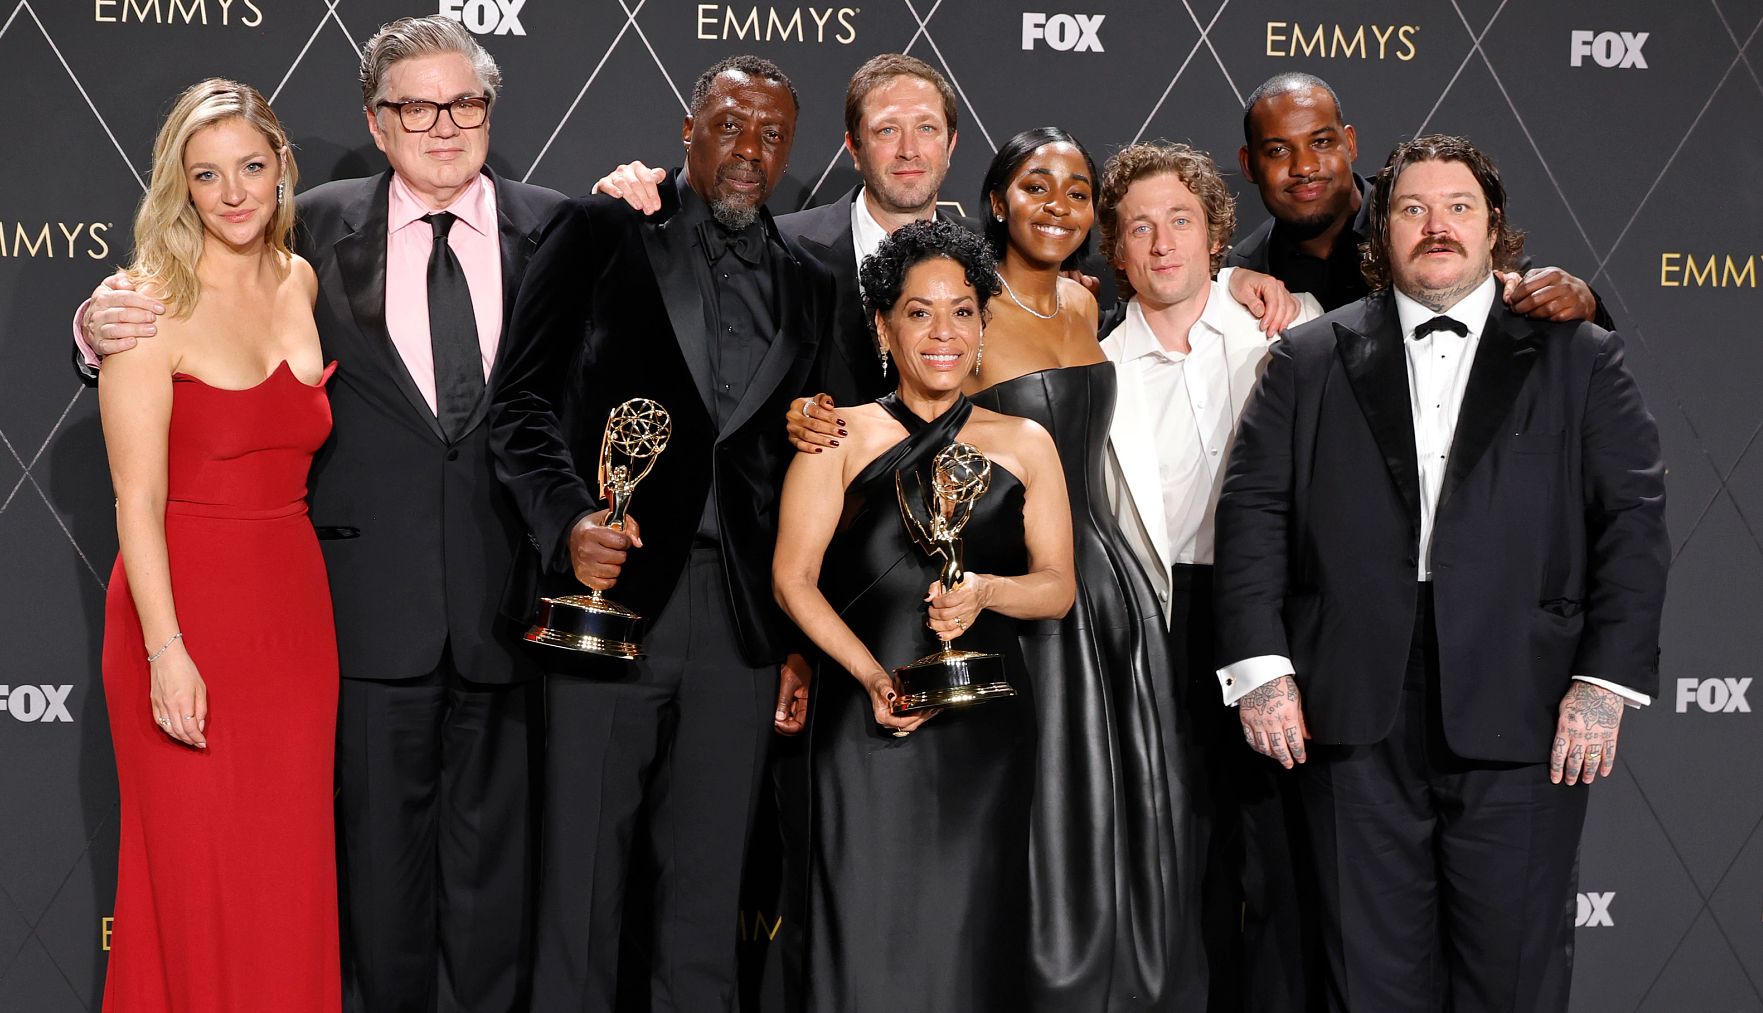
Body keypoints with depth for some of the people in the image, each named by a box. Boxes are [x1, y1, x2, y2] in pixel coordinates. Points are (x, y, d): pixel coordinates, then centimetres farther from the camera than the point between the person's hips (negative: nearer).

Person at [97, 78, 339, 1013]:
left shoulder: (299, 281, 8)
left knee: (288, 861, 11)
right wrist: (166, 649, -20)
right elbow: (137, 496, -14)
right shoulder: (154, 304, -11)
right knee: (196, 873, 2)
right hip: (188, 609, -5)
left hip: (293, 605, 6)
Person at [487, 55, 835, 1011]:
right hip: (612, 589, -3)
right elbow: (523, 399, -3)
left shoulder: (806, 286, 15)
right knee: (581, 871, 3)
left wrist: (802, 641, 11)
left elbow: (804, 475, 15)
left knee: (708, 881, 10)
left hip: (742, 618, 4)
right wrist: (568, 520, -20)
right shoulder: (598, 231, 3)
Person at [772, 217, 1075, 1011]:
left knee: (971, 929, 2)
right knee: (871, 926, -4)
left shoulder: (1023, 444, 11)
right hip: (868, 716, -2)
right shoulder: (841, 437, 4)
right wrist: (874, 677, -15)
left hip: (986, 721, 2)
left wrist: (985, 591, -13)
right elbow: (793, 578, -2)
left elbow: (1058, 587, 9)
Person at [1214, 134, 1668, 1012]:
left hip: (1520, 717, -1)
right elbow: (1253, 509, 6)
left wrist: (1604, 683, -7)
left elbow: (1633, 520, 3)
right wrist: (1260, 667, -5)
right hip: (1356, 714, 1)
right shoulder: (1309, 360, 12)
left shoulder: (1578, 358, 10)